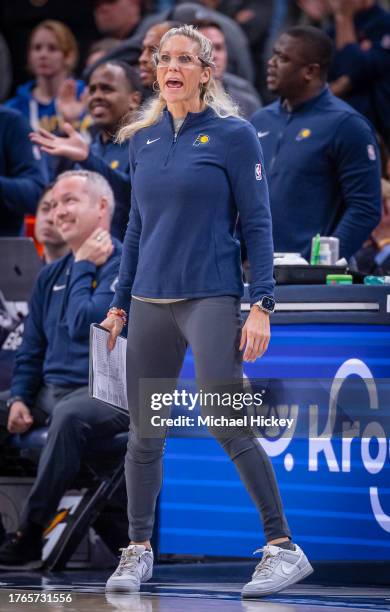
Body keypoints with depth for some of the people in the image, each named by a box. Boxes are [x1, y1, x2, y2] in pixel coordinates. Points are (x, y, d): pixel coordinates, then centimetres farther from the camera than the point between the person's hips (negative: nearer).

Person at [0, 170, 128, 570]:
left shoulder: (124, 264, -7)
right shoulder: (51, 276, 16)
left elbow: (84, 324, -19)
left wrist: (83, 266, -8)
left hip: (109, 393, -8)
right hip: (50, 390, 8)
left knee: (69, 415, -39)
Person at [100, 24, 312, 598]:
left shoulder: (233, 135, -4)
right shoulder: (143, 140, 11)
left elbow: (258, 224, -5)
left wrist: (262, 306, -12)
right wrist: (120, 304, 16)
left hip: (210, 298, -5)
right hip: (150, 303, 5)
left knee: (228, 426, -13)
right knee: (143, 433, 7)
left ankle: (283, 548, -7)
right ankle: (138, 551, 18)